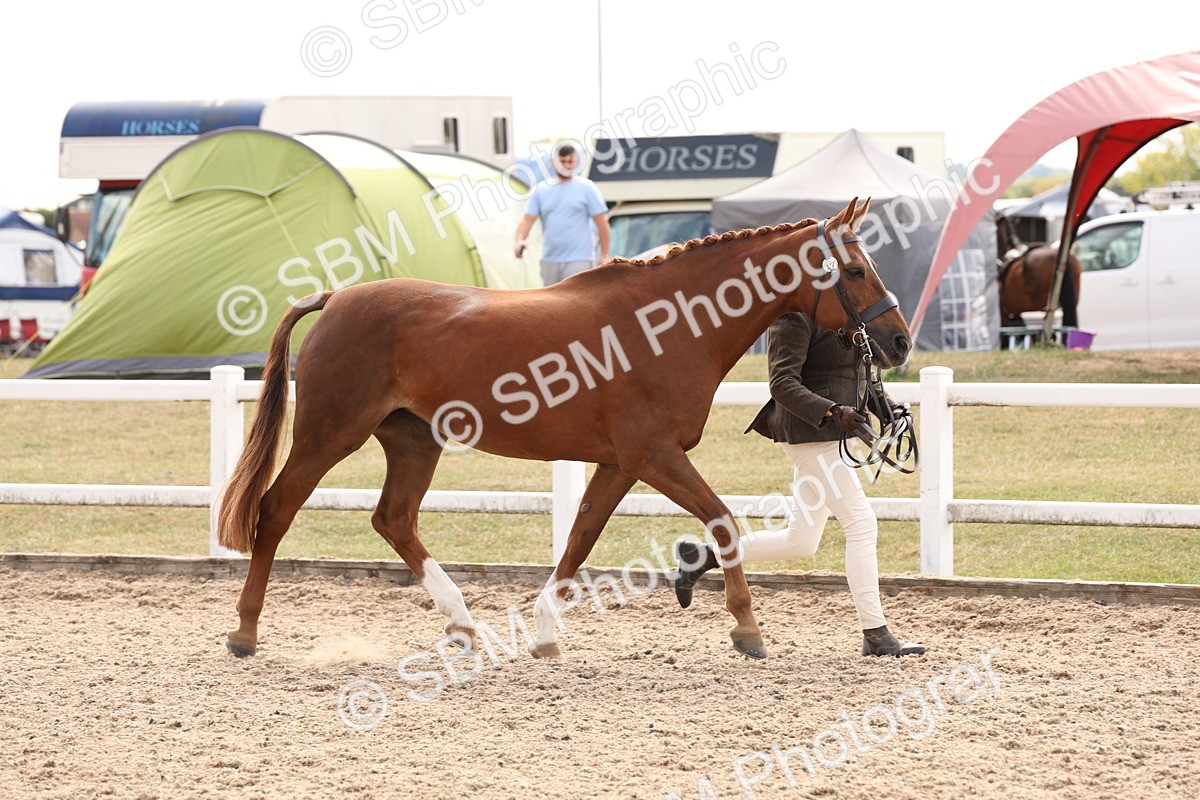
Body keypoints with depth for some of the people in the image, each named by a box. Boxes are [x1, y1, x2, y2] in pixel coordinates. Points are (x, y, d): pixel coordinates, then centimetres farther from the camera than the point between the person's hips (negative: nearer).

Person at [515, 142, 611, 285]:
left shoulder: (586, 188, 0)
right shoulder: (541, 190, 9)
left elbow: (602, 223, -2)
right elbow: (527, 219, 1)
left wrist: (604, 256, -7)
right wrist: (520, 240, -19)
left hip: (578, 261, -5)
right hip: (549, 261, 5)